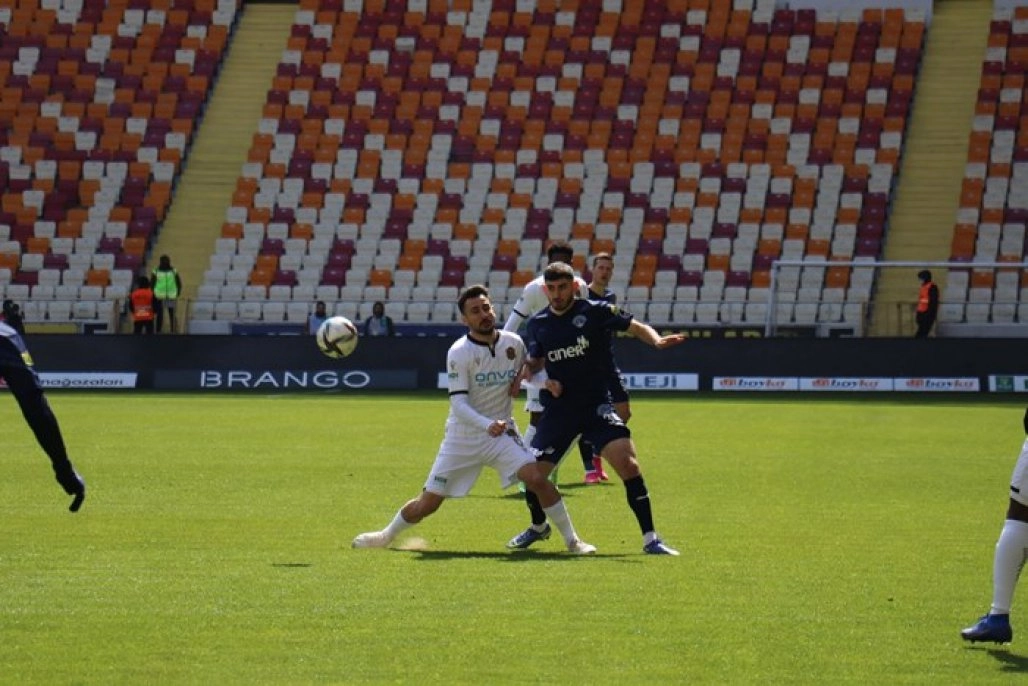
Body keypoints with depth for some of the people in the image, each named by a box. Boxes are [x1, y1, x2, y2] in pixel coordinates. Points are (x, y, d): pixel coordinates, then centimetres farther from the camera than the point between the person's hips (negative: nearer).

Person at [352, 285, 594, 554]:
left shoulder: (513, 343, -5)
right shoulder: (459, 353, -16)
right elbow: (458, 404, -22)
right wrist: (487, 425, -39)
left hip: (502, 432, 2)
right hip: (463, 437, -2)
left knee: (537, 478, -22)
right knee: (427, 504, 4)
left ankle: (572, 540, -9)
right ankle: (387, 535, 32)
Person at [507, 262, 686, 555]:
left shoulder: (594, 311, -5)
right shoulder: (537, 324, 5)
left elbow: (635, 326, -7)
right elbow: (532, 364, 13)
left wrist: (657, 341, -28)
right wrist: (542, 379, -10)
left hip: (596, 405, -3)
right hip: (557, 409, 3)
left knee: (626, 462, -21)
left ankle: (650, 539, -13)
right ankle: (538, 526, 32)